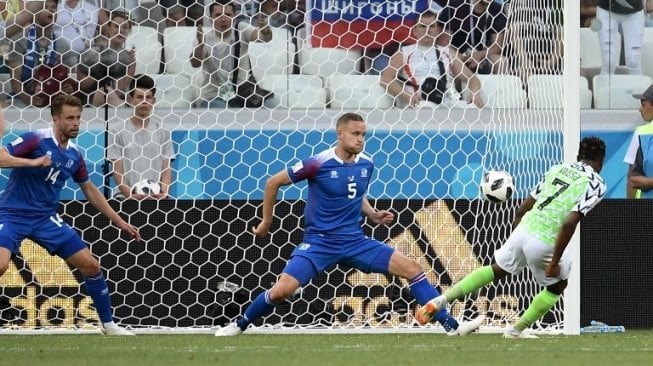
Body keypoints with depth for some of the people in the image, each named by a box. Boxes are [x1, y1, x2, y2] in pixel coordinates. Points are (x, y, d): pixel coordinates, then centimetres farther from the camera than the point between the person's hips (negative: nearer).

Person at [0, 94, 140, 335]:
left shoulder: (74, 155, 4)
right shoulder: (36, 140, -14)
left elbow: (90, 191, 18)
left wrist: (120, 222, 18)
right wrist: (32, 162, -35)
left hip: (46, 218, 6)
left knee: (90, 265, 1)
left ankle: (108, 324, 16)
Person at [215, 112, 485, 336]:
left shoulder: (366, 164, 2)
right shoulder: (319, 164, -15)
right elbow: (273, 182, -3)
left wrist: (373, 215, 5)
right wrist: (266, 221, 5)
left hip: (355, 241, 5)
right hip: (320, 242, -5)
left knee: (412, 269, -6)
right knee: (282, 290, -21)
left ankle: (452, 326, -3)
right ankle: (238, 326, 5)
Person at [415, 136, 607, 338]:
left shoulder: (557, 169, 16)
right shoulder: (596, 184, -3)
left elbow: (522, 208, 17)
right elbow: (569, 223, -17)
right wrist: (555, 262, -13)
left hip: (523, 230, 5)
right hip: (544, 243, -5)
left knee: (497, 270, 28)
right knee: (557, 285, 24)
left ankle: (440, 301, 19)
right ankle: (517, 329, 27)